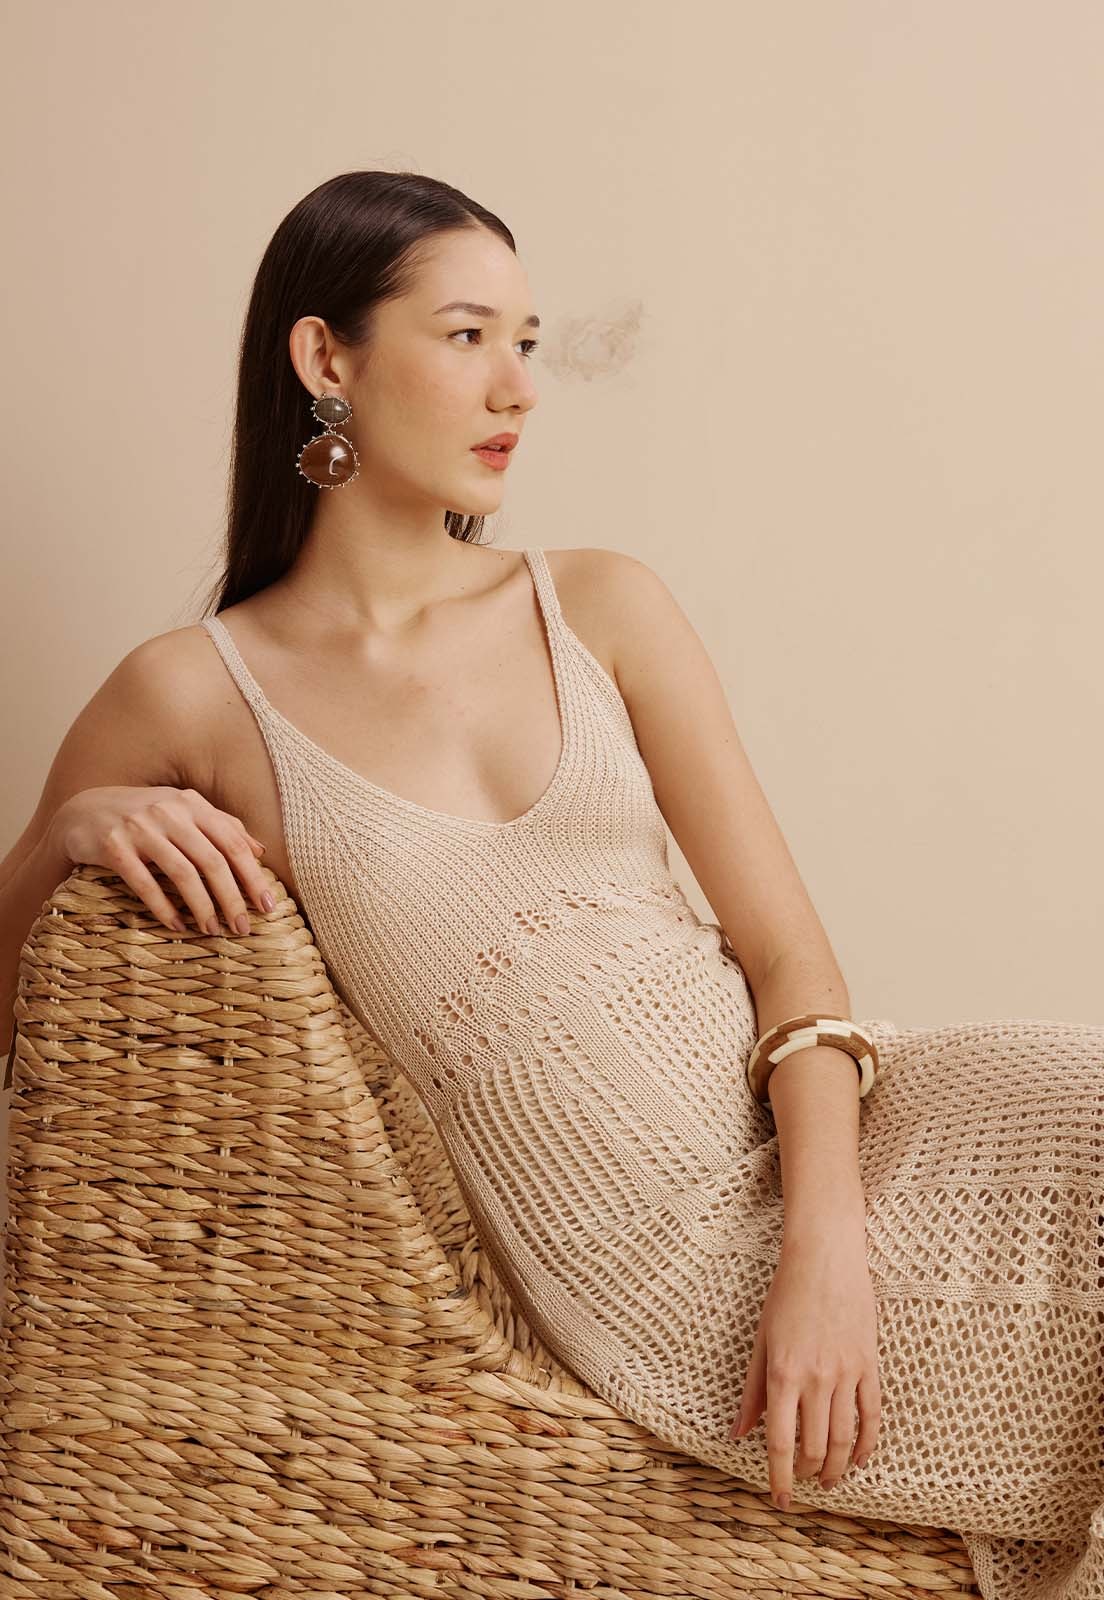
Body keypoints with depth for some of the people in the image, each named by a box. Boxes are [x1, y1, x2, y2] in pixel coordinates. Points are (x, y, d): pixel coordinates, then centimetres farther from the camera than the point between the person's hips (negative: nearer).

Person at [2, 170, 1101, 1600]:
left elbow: (786, 946, 1)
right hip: (672, 1266, -4)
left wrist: (826, 1244, -15)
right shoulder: (192, 698, -2)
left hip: (823, 1142, 4)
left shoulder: (601, 607, 5)